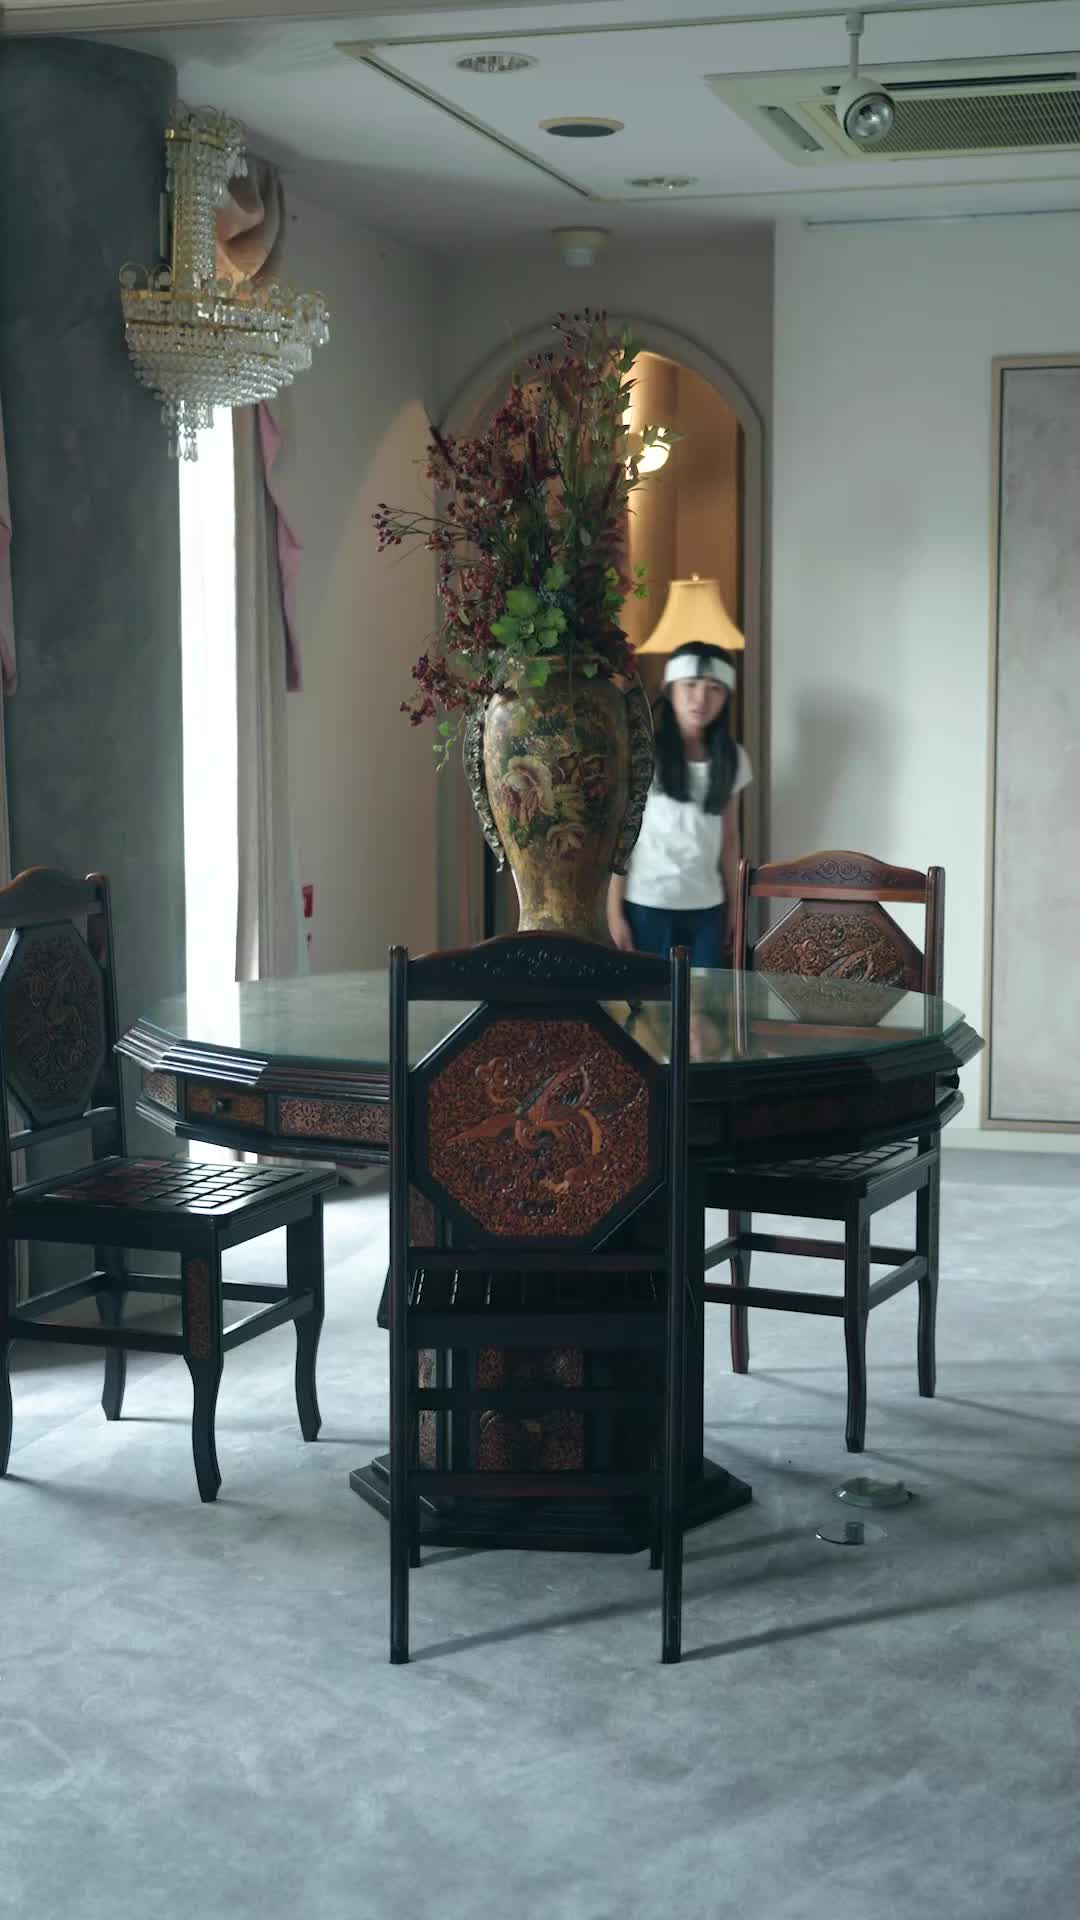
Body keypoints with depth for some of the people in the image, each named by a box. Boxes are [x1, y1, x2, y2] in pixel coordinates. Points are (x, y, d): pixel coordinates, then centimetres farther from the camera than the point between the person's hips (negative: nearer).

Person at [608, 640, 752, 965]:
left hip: (707, 908, 4)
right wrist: (614, 910, -7)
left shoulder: (732, 758, 7)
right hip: (648, 905, -4)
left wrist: (734, 908, 12)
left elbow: (730, 838, 14)